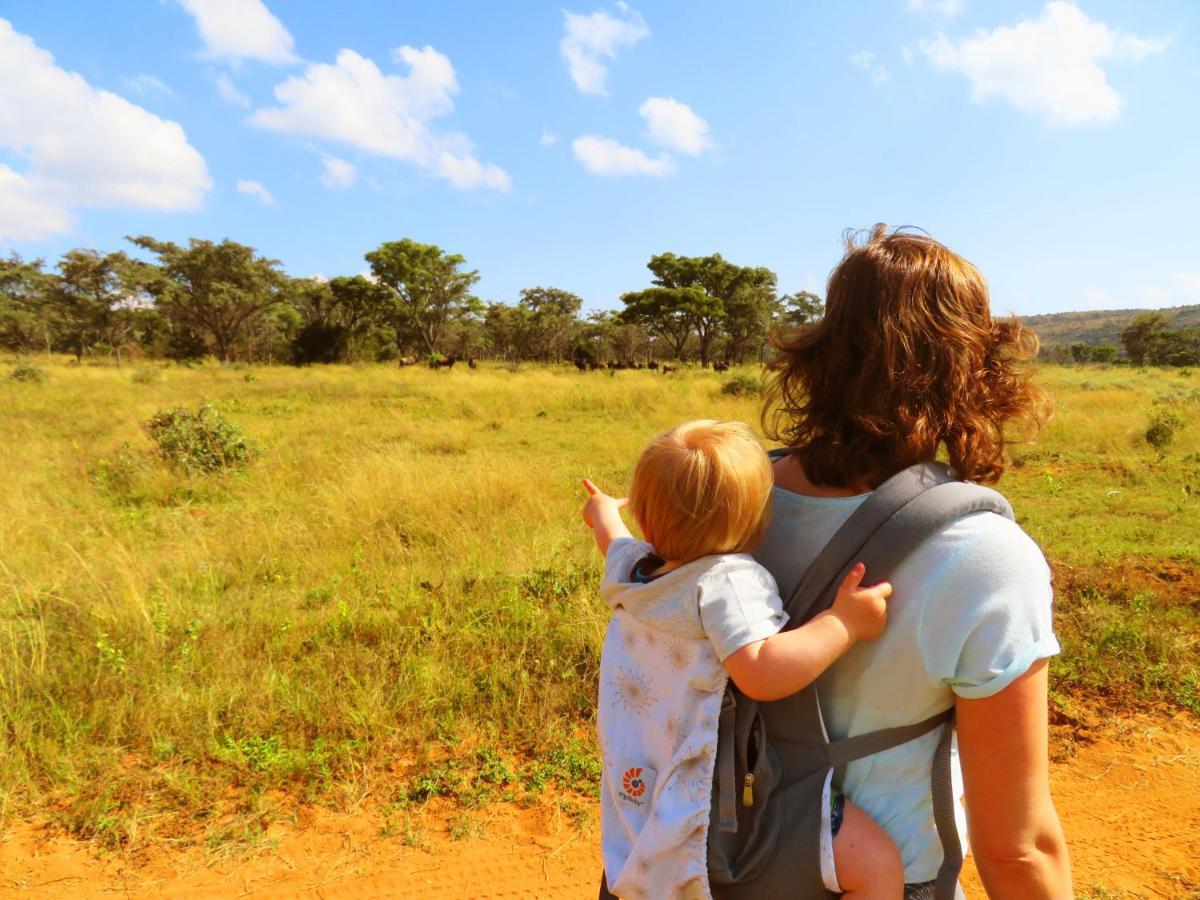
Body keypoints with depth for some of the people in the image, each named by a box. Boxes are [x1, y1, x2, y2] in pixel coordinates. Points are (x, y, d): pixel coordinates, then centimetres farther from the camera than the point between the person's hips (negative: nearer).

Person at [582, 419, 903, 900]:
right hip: (719, 805, -9)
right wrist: (845, 622, -25)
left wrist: (604, 513, 51)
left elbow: (615, 539, 28)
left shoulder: (629, 566, 4)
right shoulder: (726, 581, -22)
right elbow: (761, 673, -34)